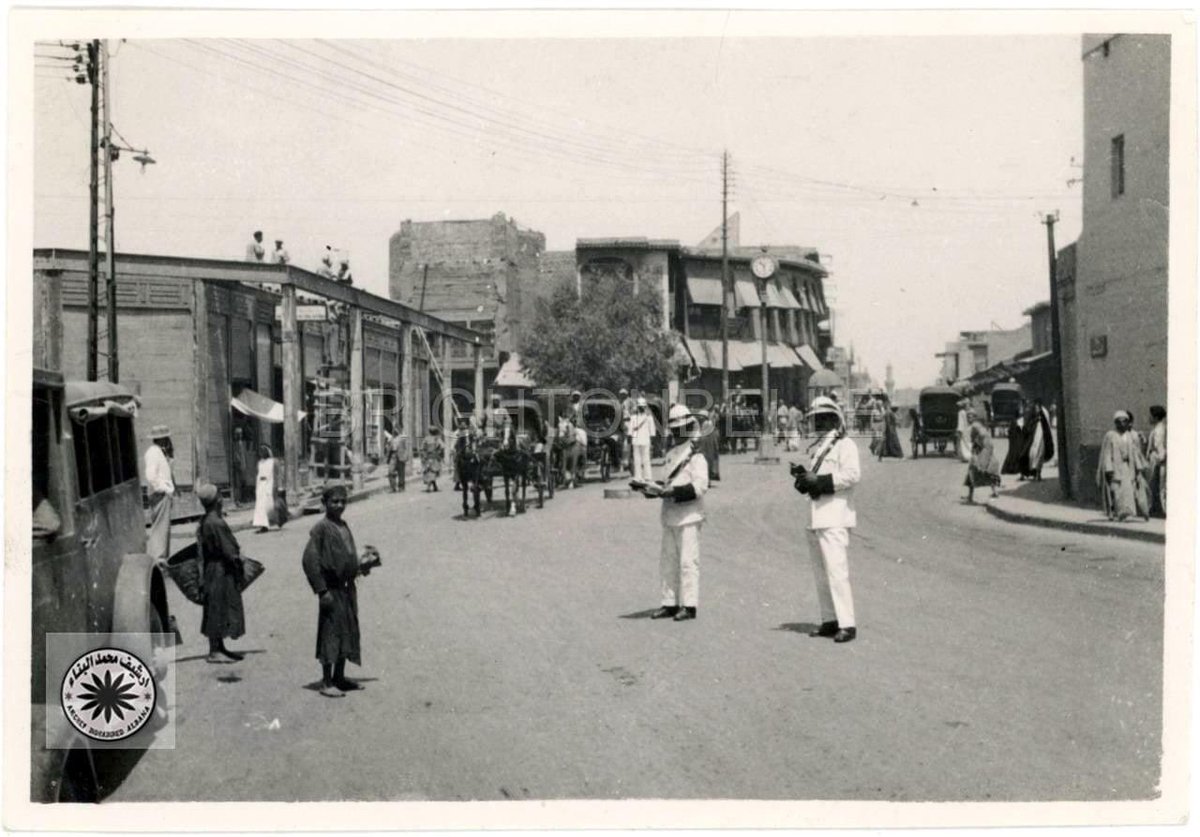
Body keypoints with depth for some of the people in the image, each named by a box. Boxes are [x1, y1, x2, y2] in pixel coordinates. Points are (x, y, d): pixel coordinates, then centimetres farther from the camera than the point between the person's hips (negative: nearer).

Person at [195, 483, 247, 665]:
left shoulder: (205, 521, 7)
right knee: (218, 608, -3)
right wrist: (237, 562, -8)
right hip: (221, 570, -10)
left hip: (212, 568, 10)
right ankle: (215, 651, 3)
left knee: (217, 610, 16)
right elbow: (228, 550, -21)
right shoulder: (216, 523, -23)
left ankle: (218, 648, 24)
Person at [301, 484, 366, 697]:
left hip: (347, 588, 8)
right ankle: (326, 682, 4)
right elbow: (309, 559, -18)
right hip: (332, 589, -8)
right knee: (331, 634, -4)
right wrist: (322, 590, -20)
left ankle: (339, 677, 24)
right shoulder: (321, 528, -13)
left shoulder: (344, 526, 11)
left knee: (348, 633, 13)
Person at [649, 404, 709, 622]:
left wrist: (674, 492, -25)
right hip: (670, 515, 9)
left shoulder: (696, 456, -9)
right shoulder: (671, 455, 16)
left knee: (688, 561, -5)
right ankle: (670, 603, 19)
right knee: (668, 561, 11)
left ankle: (689, 605, 0)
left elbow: (699, 487, -18)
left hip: (688, 516, -8)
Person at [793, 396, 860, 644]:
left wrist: (819, 481, -17)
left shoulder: (845, 444, -3)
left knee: (837, 570, -14)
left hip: (835, 517, -8)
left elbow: (852, 474, -16)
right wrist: (804, 477, 2)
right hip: (815, 517, 8)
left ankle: (847, 624, -13)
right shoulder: (816, 448, 23)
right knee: (821, 573, 9)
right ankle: (830, 621, 16)